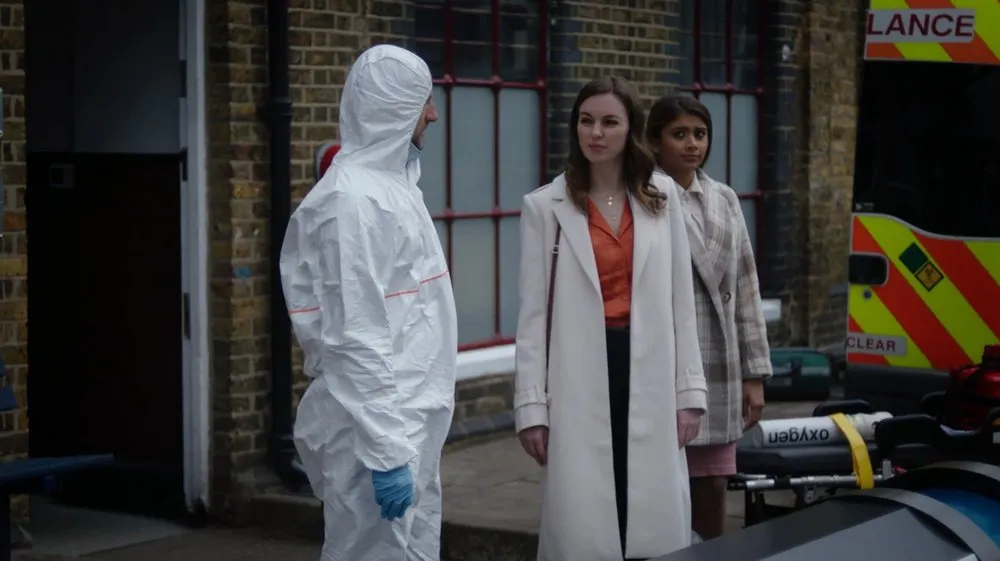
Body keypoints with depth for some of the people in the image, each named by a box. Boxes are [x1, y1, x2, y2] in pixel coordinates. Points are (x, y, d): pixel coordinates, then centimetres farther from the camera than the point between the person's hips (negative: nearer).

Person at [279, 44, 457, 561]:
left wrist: (406, 436, 17)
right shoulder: (353, 199, -15)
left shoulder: (394, 182, 14)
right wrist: (384, 449, -23)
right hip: (375, 425, -9)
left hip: (411, 422, 9)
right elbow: (356, 335, -21)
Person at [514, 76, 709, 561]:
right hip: (580, 377, -2)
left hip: (648, 375, 2)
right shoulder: (545, 206, 0)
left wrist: (688, 389, 4)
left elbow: (680, 298, 8)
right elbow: (533, 313, 0)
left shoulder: (662, 197, 7)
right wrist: (531, 405, -5)